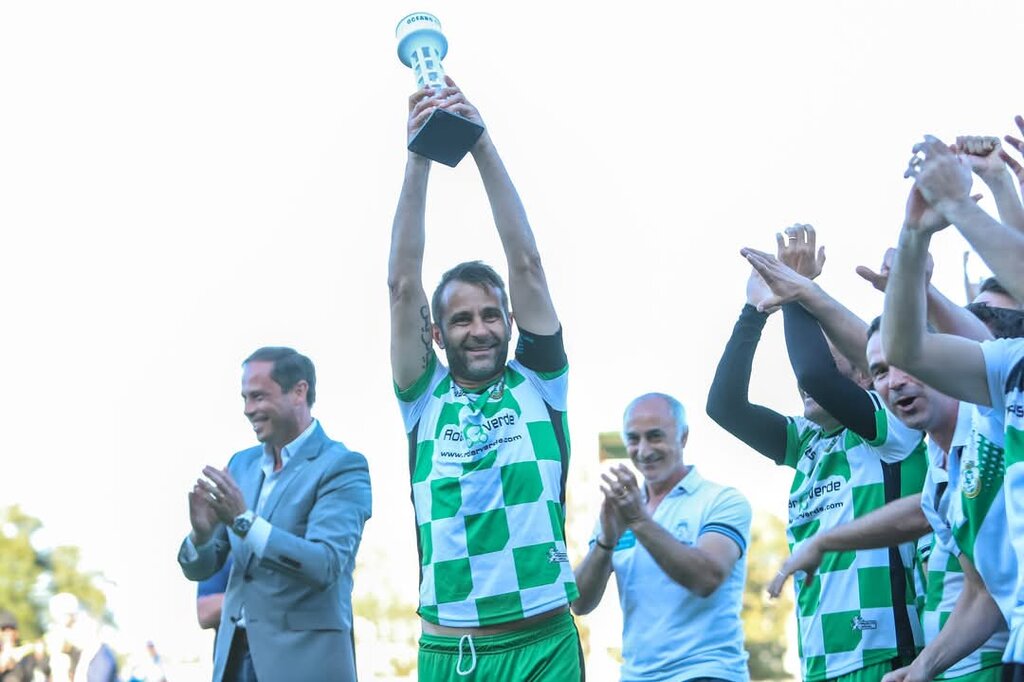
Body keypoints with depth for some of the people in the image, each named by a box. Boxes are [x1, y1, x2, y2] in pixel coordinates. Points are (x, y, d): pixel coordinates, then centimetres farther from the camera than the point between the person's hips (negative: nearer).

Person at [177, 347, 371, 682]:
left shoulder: (342, 466, -8)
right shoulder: (242, 463, 11)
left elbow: (325, 565, -20)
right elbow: (199, 569, 11)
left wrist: (244, 520, -26)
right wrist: (201, 532, -12)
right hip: (235, 655, 6)